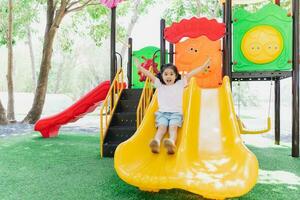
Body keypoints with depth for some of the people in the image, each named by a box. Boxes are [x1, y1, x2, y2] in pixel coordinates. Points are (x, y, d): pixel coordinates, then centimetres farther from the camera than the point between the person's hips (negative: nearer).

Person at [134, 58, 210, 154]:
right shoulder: (159, 85, 15)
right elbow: (150, 75, 4)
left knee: (173, 127, -29)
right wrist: (140, 68, -7)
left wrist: (203, 67, -3)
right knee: (162, 127, -27)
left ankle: (172, 143, -57)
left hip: (176, 113, -1)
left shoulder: (180, 84, 14)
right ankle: (156, 142, -54)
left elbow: (190, 74, 4)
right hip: (162, 113, 1)